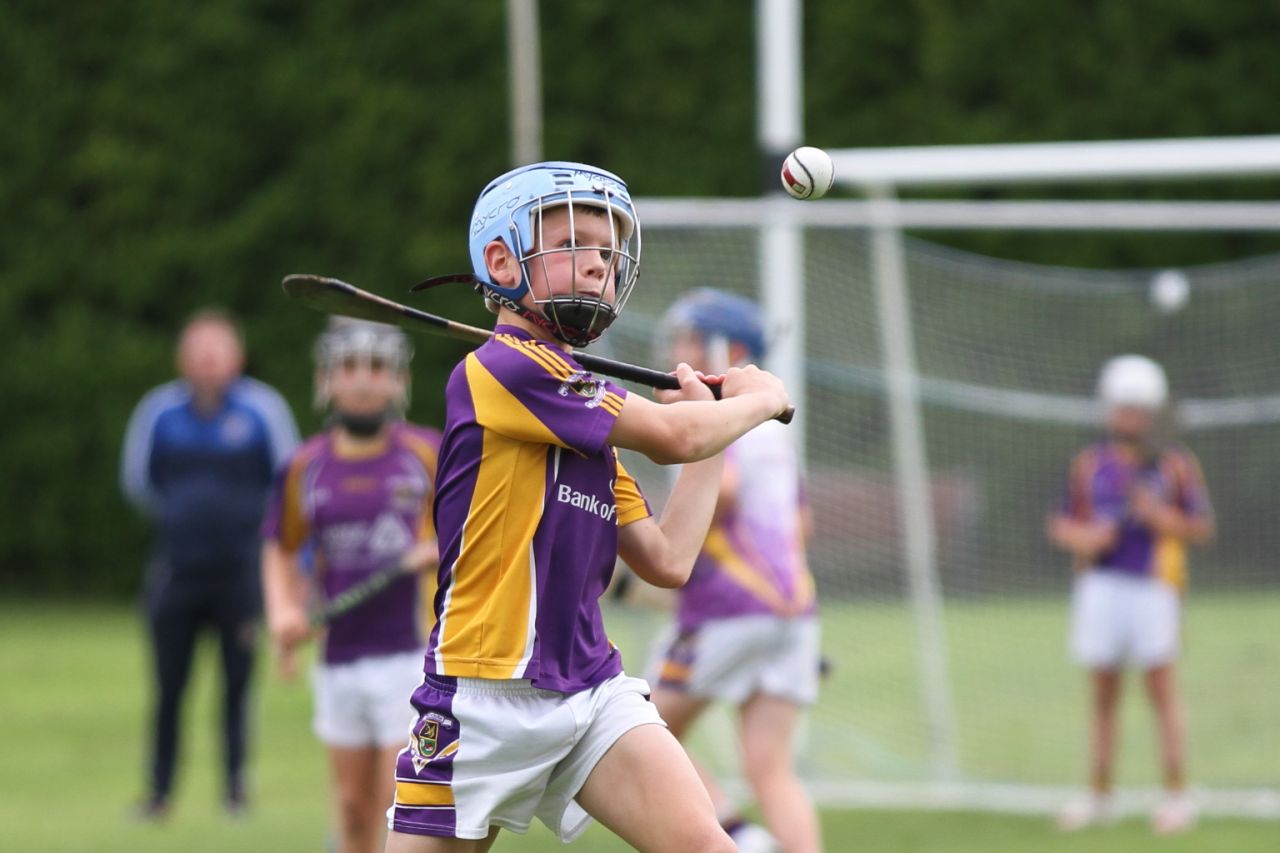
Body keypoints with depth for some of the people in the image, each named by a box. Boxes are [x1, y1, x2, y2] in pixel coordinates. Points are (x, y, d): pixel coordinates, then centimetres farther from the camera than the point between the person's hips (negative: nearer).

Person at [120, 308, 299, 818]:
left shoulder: (263, 408, -3)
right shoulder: (160, 411, 3)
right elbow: (137, 480, 17)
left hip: (241, 571, -1)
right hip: (177, 573, 1)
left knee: (237, 684, -1)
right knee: (169, 687, 3)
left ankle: (235, 785, 9)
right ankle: (159, 791, 12)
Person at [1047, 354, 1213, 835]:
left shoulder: (1176, 465, 2)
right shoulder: (1090, 465, 11)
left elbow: (1202, 529, 3)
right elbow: (1062, 525, 14)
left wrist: (1159, 516, -13)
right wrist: (1082, 537, -7)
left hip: (1152, 589, -3)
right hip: (1100, 589, 3)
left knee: (1162, 690, -7)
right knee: (1103, 695, 5)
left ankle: (1177, 796, -4)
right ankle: (1100, 796, 11)